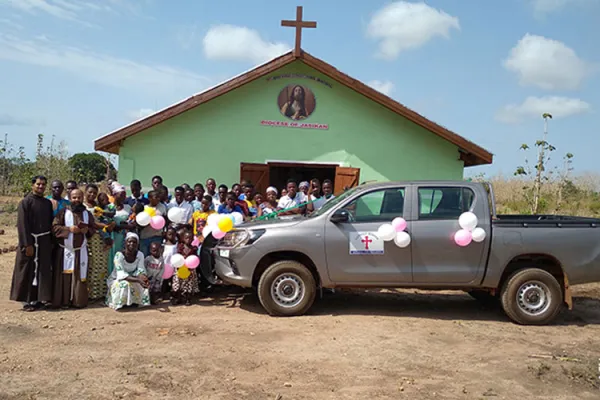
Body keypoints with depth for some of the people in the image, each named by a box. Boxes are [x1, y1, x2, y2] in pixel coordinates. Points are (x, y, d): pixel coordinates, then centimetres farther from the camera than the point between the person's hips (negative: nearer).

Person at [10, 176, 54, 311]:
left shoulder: (48, 203, 10)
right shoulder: (26, 202, -7)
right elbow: (22, 225, -13)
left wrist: (51, 242, 8)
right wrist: (28, 244, -18)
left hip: (45, 242, 6)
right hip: (30, 241, -6)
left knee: (43, 271, 9)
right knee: (28, 271, 1)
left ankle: (38, 299, 18)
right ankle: (27, 300, 8)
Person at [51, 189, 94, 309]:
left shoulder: (87, 214, 8)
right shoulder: (63, 212, -1)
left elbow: (92, 229, 13)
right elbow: (55, 227, -7)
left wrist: (87, 230, -9)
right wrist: (69, 229, -18)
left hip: (81, 251, 3)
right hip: (65, 250, -2)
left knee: (80, 276, 3)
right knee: (65, 276, -2)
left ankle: (79, 301, 10)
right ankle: (64, 301, 5)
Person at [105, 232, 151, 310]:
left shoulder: (140, 254, -11)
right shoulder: (119, 255, -25)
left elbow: (141, 270, -17)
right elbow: (121, 274, -32)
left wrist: (143, 277, -42)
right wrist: (137, 280, -45)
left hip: (133, 279, 4)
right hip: (116, 280, -4)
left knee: (143, 283, -23)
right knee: (125, 284, -35)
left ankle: (134, 302, 1)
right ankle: (121, 304, -8)